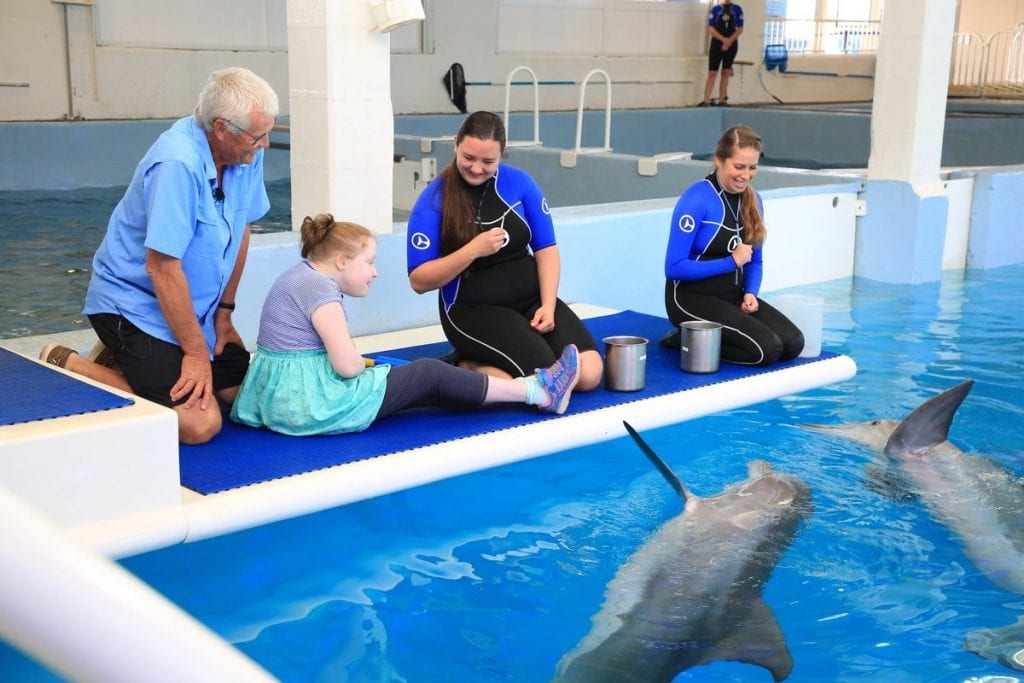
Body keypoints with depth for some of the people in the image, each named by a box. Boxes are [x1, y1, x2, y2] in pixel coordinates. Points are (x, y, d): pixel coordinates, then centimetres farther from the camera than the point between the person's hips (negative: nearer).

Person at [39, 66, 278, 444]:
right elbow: (162, 266, -27)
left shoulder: (247, 153, -3)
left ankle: (126, 361, 19)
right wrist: (195, 352, -19)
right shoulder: (177, 164, -28)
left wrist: (225, 311, 11)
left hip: (196, 306, 9)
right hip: (135, 303, -9)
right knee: (199, 423, -20)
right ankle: (68, 368, -3)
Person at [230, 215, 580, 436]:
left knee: (424, 385, 10)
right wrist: (361, 364, -1)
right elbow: (348, 365, -23)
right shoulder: (320, 288, -18)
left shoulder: (301, 275, 14)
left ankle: (533, 391, 12)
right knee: (429, 374, -2)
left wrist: (357, 362, 7)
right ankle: (538, 391, 9)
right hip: (312, 404, -10)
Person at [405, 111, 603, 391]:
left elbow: (546, 248, 4)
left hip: (531, 298, 5)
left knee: (589, 374, -13)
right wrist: (472, 251, -23)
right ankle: (469, 366, 1)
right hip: (473, 310, -5)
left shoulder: (519, 182, 1)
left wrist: (548, 305, -11)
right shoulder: (433, 200, -9)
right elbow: (419, 281, -10)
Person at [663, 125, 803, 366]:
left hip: (733, 295, 8)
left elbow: (754, 261, 16)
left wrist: (750, 294, -5)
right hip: (692, 298, -8)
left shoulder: (752, 200, 6)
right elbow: (674, 267, -20)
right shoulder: (696, 199, -16)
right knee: (766, 349, -22)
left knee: (793, 343, -9)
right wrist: (732, 262, -16)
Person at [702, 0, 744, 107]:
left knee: (726, 73, 5)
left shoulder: (737, 9, 3)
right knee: (712, 73, -6)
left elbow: (740, 29, 1)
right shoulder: (715, 9, 1)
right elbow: (711, 29, -4)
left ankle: (721, 101, 9)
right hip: (717, 44, -1)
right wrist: (724, 40, -16)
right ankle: (706, 101, -7)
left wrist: (729, 41, -12)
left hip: (731, 45, 1)